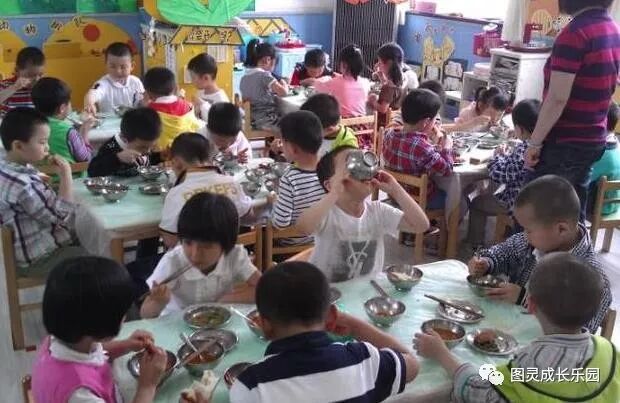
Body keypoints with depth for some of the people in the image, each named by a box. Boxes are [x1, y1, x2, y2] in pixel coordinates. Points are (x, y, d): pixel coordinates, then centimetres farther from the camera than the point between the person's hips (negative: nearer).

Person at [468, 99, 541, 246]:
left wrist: (498, 157, -6)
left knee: (476, 203, 14)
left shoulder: (523, 149, -26)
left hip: (517, 202, -8)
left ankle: (476, 246, 23)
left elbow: (501, 176, -21)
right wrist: (507, 156, 7)